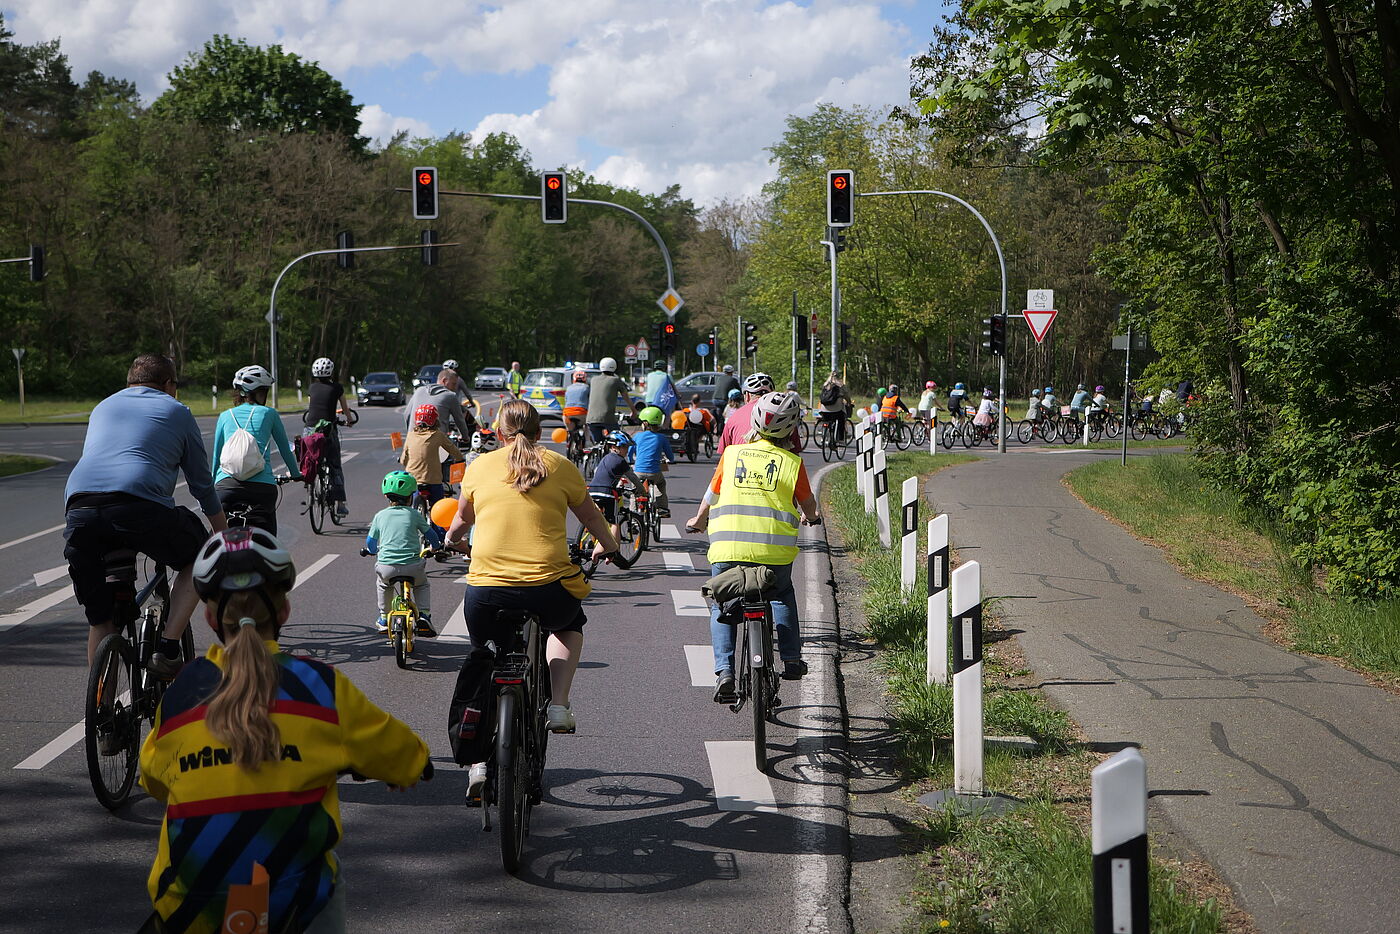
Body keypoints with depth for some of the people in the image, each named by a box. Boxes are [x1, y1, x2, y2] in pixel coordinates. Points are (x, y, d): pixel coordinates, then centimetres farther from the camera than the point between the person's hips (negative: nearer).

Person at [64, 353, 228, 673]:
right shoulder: (176, 412, 21)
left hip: (78, 506, 4)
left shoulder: (103, 407, 32)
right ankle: (167, 650, 7)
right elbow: (203, 485, 24)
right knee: (198, 559, 22)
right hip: (141, 503, -4)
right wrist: (225, 537, 37)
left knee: (100, 620, 16)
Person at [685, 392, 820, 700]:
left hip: (727, 546, 0)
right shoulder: (793, 462, 6)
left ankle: (724, 670, 1)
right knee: (782, 594, 30)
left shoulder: (732, 453, 8)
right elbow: (808, 503, 21)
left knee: (721, 606, 18)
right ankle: (791, 660, 24)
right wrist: (811, 517, 46)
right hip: (775, 549, 0)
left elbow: (711, 496, 20)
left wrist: (698, 521, 41)